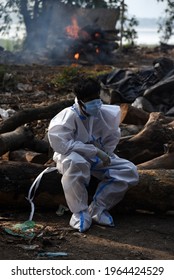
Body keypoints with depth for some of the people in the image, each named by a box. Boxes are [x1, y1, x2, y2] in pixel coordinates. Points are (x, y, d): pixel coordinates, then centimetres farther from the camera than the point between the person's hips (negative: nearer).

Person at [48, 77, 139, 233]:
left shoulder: (106, 114, -9)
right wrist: (94, 150, -30)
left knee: (129, 171, -15)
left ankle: (98, 208, -7)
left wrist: (104, 154, -10)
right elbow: (59, 143, -30)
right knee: (75, 162, -42)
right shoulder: (69, 116, -22)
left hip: (98, 160, 5)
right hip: (72, 158, -5)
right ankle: (80, 212, -24)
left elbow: (112, 138, 8)